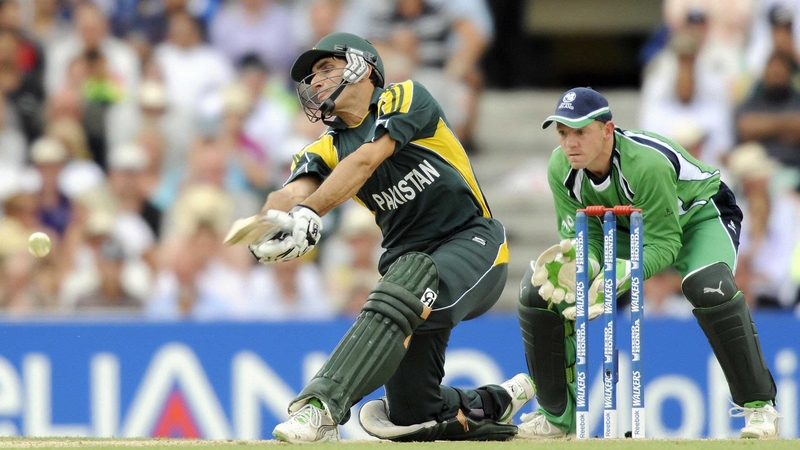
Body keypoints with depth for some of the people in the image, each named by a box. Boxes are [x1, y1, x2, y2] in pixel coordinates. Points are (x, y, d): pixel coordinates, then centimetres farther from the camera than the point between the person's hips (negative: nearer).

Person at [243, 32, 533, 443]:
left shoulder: (403, 98, -4)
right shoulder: (327, 149, 10)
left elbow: (365, 160, -21)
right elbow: (290, 194, -10)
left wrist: (308, 214, -34)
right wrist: (268, 225, -35)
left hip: (473, 244, -7)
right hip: (408, 259, 7)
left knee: (405, 282, -39)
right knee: (413, 417, 1)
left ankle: (322, 404, -48)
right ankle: (496, 404, 33)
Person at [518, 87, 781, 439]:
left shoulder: (647, 163, -38)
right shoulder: (561, 168, -21)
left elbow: (663, 244, -34)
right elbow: (582, 236, -16)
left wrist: (618, 275, -51)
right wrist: (577, 265, -40)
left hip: (697, 219, -5)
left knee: (709, 286, -38)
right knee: (537, 288, -10)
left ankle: (758, 405, -24)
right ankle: (556, 414, 5)